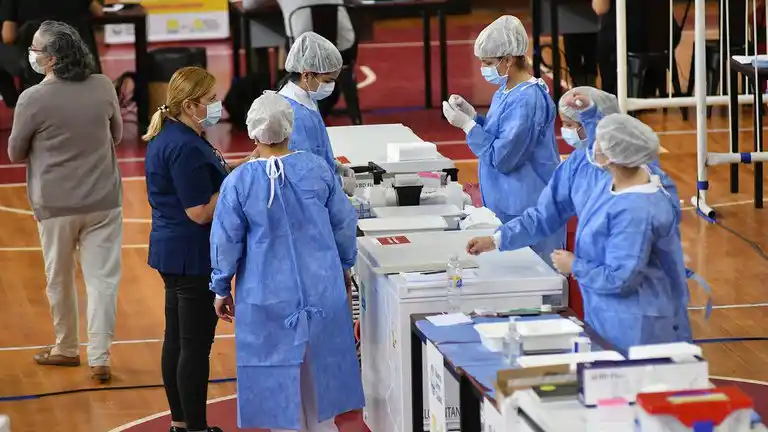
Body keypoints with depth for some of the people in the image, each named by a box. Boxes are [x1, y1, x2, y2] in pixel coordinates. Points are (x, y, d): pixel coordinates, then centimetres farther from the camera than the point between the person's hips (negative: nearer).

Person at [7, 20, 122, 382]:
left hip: (56, 205, -2)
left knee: (60, 281, 15)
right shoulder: (103, 88, -5)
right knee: (102, 280, 5)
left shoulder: (33, 99, -14)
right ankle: (99, 358, 1)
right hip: (103, 201, 2)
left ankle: (66, 349, 30)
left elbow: (15, 153, 0)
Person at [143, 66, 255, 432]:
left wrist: (237, 166, 6)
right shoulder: (186, 148, -23)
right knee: (196, 345, -3)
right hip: (194, 258, -10)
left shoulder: (167, 135, 8)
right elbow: (200, 211, -23)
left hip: (172, 252, 10)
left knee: (177, 339, 16)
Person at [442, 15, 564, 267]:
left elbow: (502, 157, -22)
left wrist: (466, 124, -18)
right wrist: (472, 115, 3)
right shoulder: (506, 91, 9)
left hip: (526, 210, -10)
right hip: (506, 204, 10)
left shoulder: (527, 100, -21)